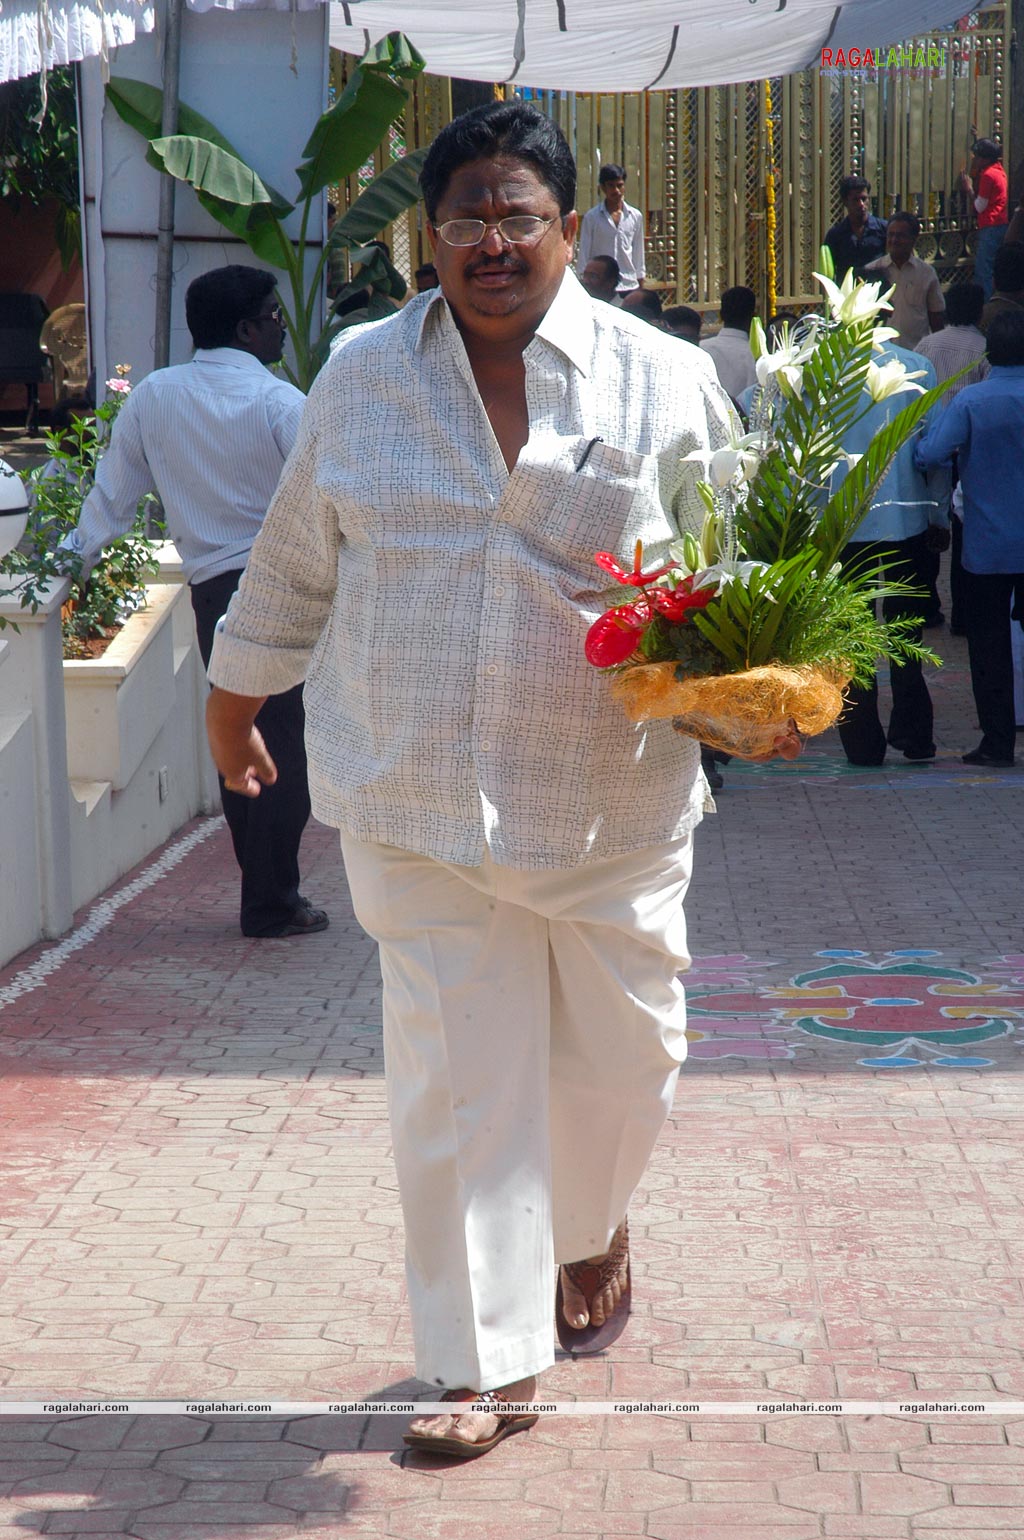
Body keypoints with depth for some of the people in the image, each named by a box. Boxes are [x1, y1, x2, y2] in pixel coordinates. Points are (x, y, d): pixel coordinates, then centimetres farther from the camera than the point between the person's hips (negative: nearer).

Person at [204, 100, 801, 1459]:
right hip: (416, 799, 0)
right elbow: (298, 557, 15)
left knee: (620, 1052, 12)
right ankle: (489, 1362, 11)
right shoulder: (363, 377, 3)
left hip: (610, 799, 0)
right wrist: (238, 687, 23)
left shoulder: (661, 382, -1)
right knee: (455, 1077, 1)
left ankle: (592, 1228, 45)